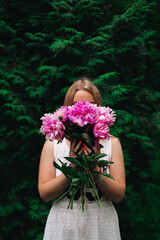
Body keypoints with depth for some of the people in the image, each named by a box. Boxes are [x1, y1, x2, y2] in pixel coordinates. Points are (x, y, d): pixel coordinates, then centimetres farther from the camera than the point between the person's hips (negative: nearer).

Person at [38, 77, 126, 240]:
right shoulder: (53, 143, 1)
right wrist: (72, 167, -18)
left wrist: (94, 167, -18)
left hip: (102, 226, 0)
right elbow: (44, 194, -6)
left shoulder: (112, 143, 1)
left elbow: (119, 195, -5)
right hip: (64, 226, 0)